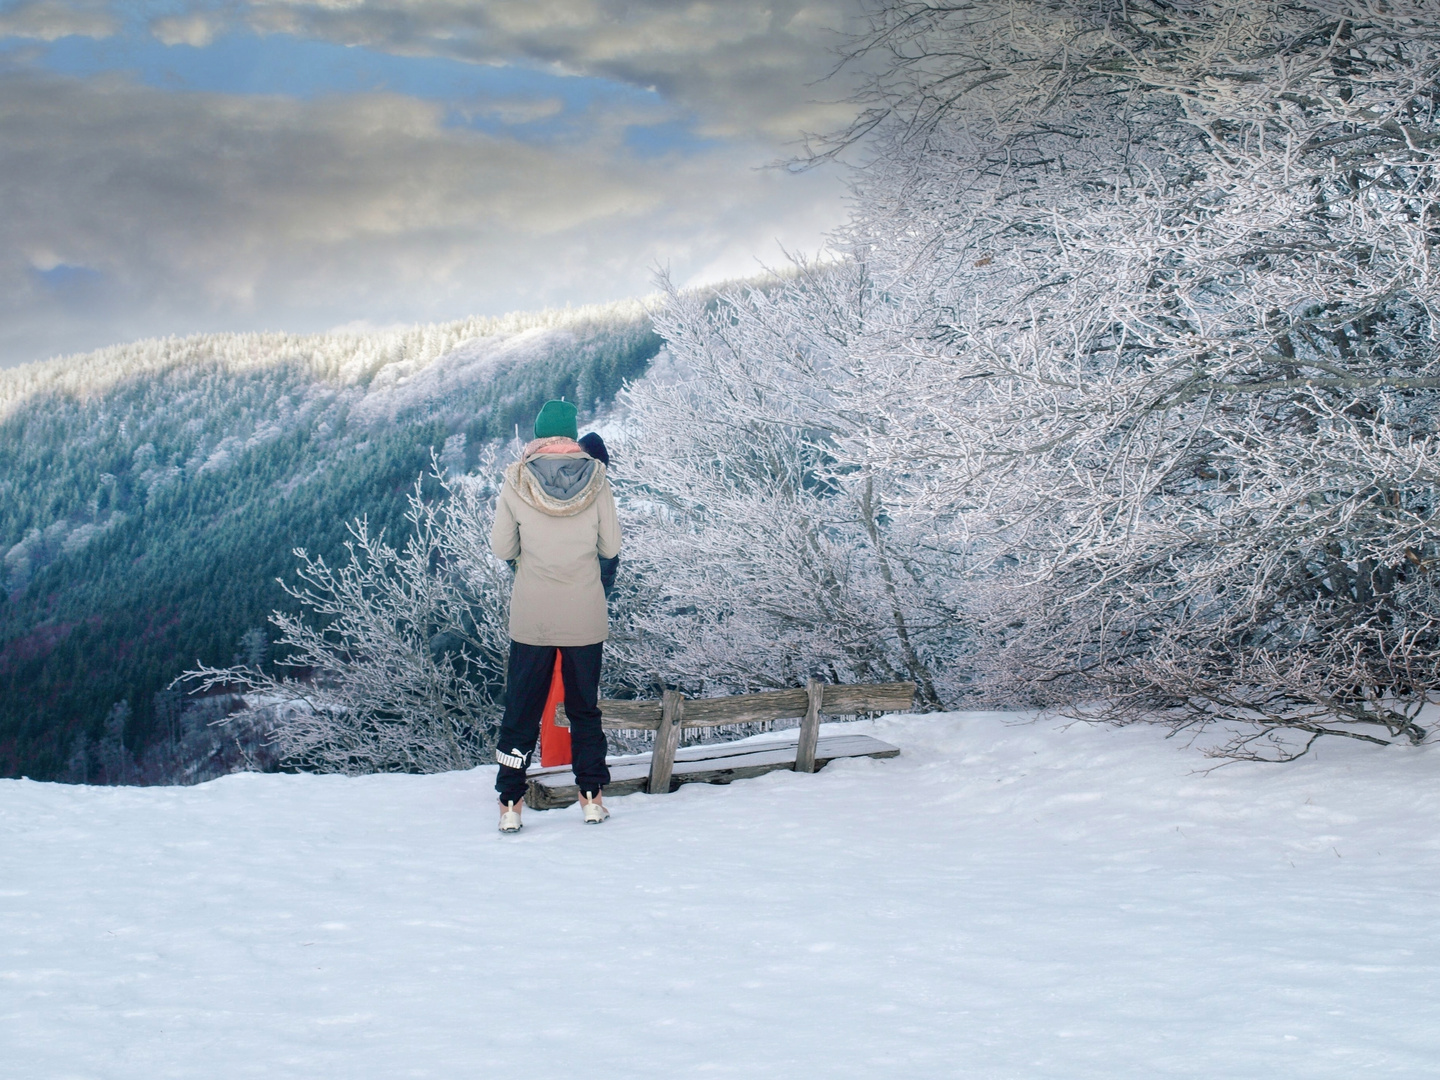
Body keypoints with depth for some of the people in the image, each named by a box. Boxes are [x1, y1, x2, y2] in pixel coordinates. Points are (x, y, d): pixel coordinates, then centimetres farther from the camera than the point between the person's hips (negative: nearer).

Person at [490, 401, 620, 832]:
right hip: (585, 617, 1)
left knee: (521, 709, 9)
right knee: (585, 707, 15)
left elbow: (501, 548, -2)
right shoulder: (596, 479, -6)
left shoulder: (517, 481, -7)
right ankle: (592, 797, 18)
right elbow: (611, 547, -1)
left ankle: (510, 803, 8)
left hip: (531, 617, -1)